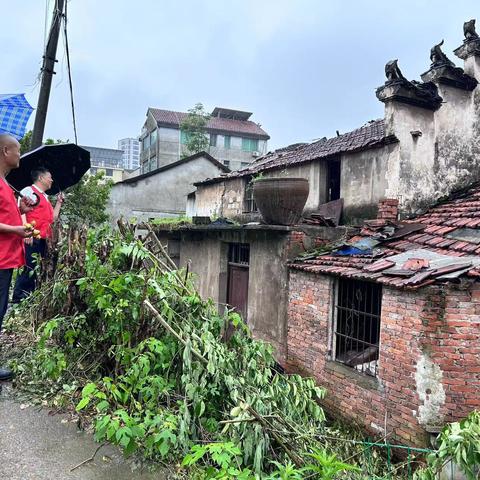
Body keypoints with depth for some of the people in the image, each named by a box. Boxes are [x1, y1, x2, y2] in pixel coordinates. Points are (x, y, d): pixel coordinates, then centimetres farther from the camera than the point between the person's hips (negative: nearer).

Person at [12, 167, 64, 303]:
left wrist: (59, 202, 21)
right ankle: (18, 299, -5)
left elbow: (53, 218, 25)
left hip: (43, 239, 9)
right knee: (28, 269, -11)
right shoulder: (28, 191, -2)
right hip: (31, 238, -9)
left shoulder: (45, 197, 24)